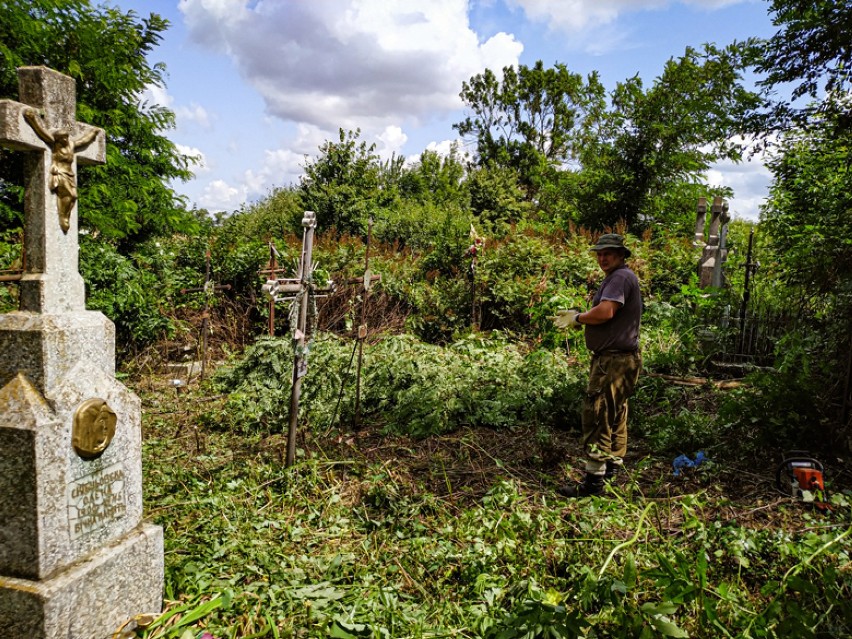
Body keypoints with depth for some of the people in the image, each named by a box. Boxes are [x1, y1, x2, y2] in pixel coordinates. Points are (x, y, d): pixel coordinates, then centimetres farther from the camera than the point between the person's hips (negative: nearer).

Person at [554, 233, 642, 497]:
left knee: (597, 415, -10)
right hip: (612, 358, 11)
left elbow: (605, 312, -27)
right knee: (615, 414, 18)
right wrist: (578, 318, 4)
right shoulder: (615, 277, 20)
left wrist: (577, 318, -12)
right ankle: (613, 466, 31)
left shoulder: (621, 277, -14)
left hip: (615, 360, -11)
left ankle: (594, 480, -7)